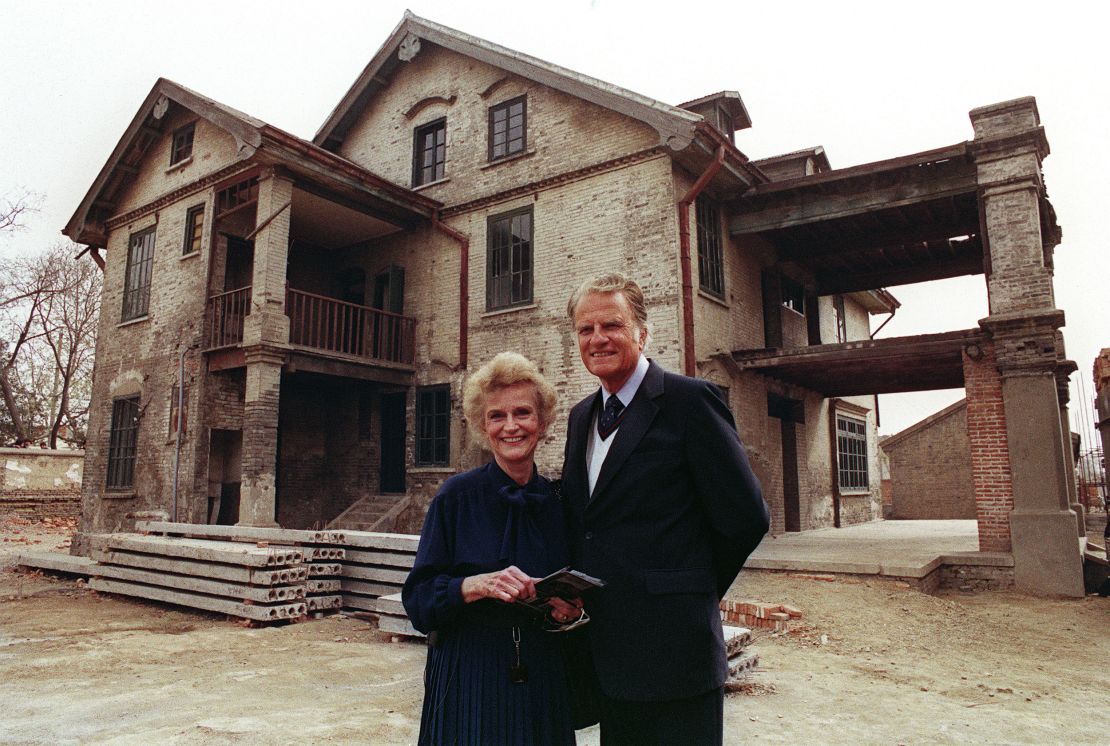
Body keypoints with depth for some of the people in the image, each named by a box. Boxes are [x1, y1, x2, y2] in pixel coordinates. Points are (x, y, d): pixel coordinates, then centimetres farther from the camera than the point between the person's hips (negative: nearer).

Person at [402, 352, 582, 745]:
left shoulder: (556, 502, 0)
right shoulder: (457, 495, -9)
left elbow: (574, 594, 10)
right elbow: (418, 597, -10)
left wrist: (570, 610, -11)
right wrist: (479, 584, -26)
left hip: (540, 681, 3)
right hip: (468, 679, -3)